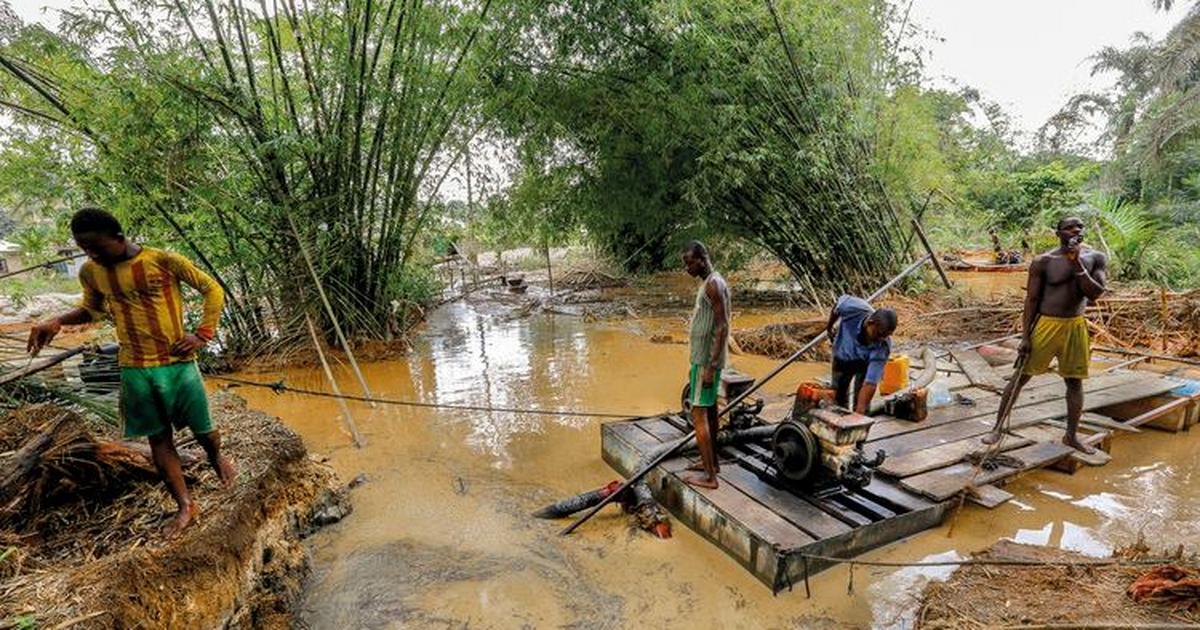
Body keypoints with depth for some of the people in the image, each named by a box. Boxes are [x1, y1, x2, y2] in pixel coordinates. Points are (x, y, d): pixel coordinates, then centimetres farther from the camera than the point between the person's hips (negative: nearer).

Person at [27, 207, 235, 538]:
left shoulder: (164, 260, -11)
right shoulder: (90, 272, 2)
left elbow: (213, 289, -4)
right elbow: (92, 308, 21)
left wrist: (203, 334, -11)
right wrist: (57, 321, 0)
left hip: (177, 363, -3)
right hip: (134, 369, 4)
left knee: (203, 431, 7)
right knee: (158, 439, 9)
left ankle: (216, 456, 42)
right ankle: (185, 505, 20)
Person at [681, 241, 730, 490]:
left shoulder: (713, 284, -17)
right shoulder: (709, 284, 14)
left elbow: (722, 328, -22)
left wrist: (710, 367, -24)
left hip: (706, 361, -10)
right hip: (703, 359, 10)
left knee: (699, 414, -7)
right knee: (709, 410, 17)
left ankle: (709, 476, -1)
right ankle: (712, 462, 30)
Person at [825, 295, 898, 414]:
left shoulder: (883, 346, -39)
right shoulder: (853, 308, -40)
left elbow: (870, 383, -40)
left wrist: (859, 413, -46)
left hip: (865, 362, -2)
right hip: (842, 354, 2)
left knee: (861, 399, -11)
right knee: (838, 393, 11)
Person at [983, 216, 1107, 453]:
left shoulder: (1095, 258, 2)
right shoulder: (1043, 261, -7)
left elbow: (1095, 293, -10)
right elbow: (1031, 299, -6)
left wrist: (1077, 263, -19)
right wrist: (1025, 336, -10)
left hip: (1075, 326, 3)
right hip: (1046, 324, -3)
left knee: (1075, 381, 12)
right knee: (1021, 377, 1)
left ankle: (1071, 435, 28)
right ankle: (998, 427, 12)